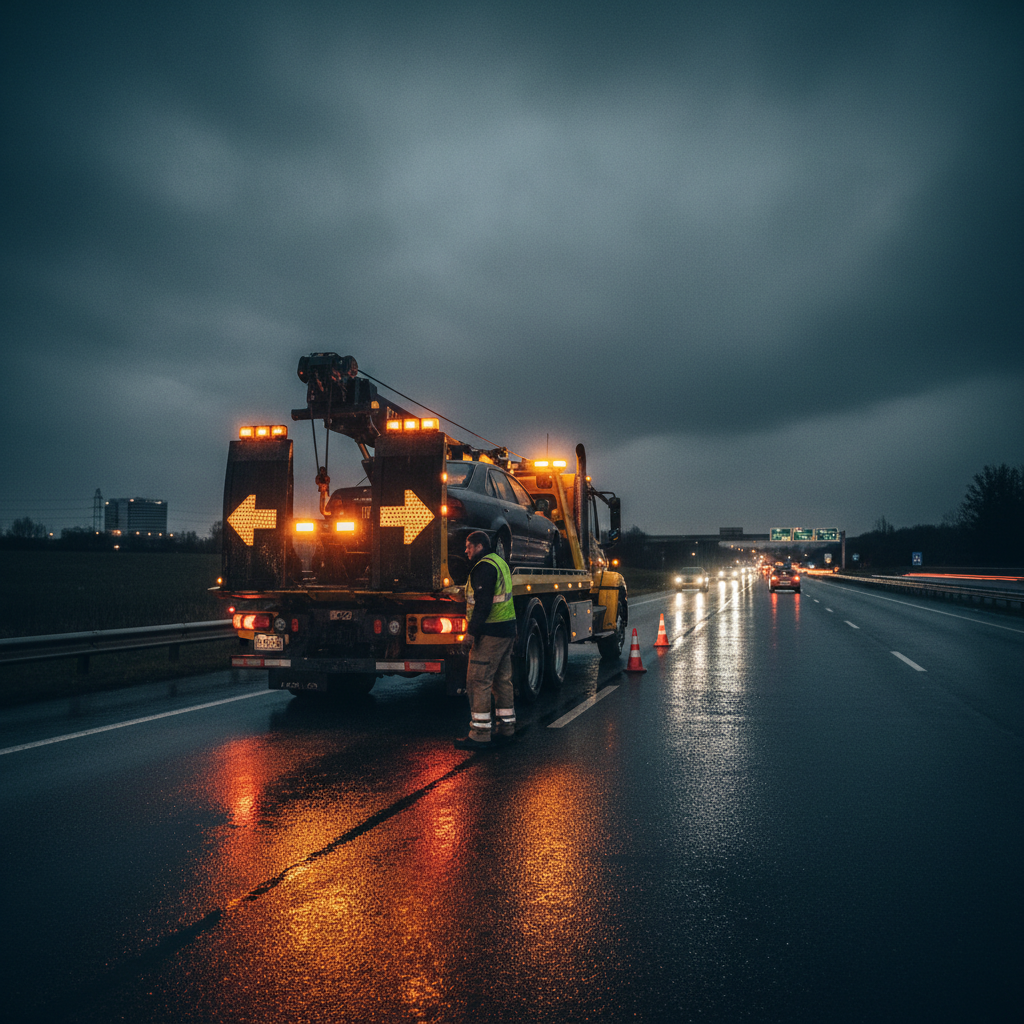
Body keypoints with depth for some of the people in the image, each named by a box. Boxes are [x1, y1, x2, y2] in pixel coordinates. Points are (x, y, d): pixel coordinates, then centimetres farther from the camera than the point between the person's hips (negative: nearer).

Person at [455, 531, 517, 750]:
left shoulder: (484, 566, -14)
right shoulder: (500, 562, 18)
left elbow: (482, 603, -22)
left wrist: (472, 631, -21)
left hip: (490, 633, -10)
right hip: (507, 631, 10)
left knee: (478, 682, -6)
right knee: (502, 680, 15)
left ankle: (479, 735, -5)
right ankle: (506, 729, 21)